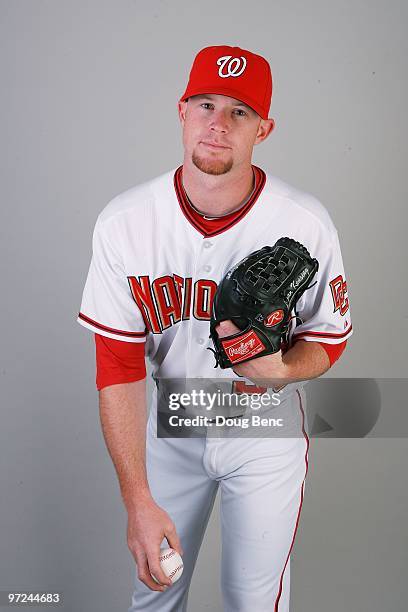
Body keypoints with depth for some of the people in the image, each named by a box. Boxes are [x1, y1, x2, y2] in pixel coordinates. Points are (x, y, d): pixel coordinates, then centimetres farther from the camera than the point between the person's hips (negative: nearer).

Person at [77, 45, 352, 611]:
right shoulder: (124, 223, -19)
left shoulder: (307, 223, -20)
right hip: (168, 421, 1)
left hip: (267, 426, 0)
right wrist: (138, 501, -21)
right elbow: (118, 368, -17)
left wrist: (281, 368, -29)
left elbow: (330, 336, -5)